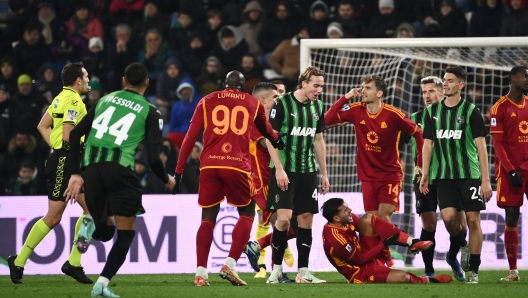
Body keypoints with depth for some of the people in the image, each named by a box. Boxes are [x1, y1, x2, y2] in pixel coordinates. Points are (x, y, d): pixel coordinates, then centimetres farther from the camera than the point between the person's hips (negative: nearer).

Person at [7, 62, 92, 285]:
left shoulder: (62, 97, 14)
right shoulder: (73, 100, -15)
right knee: (53, 217, -6)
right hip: (64, 162, -10)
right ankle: (18, 262, 4)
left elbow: (42, 126, 19)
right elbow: (68, 136, -23)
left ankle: (74, 263, 7)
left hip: (70, 163, 10)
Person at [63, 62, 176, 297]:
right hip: (119, 169, -4)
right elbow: (153, 158, 2)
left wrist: (75, 174, 15)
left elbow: (75, 134, 12)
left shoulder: (104, 100, 18)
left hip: (91, 169, 4)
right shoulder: (150, 112, 7)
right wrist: (167, 180, 22)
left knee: (104, 231, 27)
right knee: (126, 233, 6)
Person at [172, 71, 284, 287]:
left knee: (208, 218, 11)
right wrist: (278, 142, 56)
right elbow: (266, 131, 35)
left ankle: (201, 272, 1)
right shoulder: (253, 104, 16)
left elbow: (190, 137, 8)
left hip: (209, 165, 1)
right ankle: (230, 264, -1)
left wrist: (179, 170, 10)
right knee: (247, 214, 15)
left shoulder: (207, 102, 14)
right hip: (237, 165, -1)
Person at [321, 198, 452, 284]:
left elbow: (366, 226, 11)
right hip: (362, 272, -9)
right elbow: (360, 259, -23)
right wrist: (385, 243, -18)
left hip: (365, 253, 9)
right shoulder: (336, 239, -32)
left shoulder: (346, 220, -7)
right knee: (403, 277, -28)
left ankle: (411, 242, -12)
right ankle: (428, 280, 7)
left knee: (367, 219, -12)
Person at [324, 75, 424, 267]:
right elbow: (328, 120, -8)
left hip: (391, 173, -3)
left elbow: (418, 133, -5)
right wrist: (345, 98, -13)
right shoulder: (356, 111, -4)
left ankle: (385, 256, 0)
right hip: (368, 175, 3)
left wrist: (421, 163, -4)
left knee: (384, 216, -15)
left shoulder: (393, 115, -14)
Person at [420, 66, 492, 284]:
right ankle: (454, 253, 17)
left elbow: (481, 146, -4)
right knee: (448, 217, -13)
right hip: (444, 175, 2)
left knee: (473, 219, -5)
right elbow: (428, 144, 12)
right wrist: (425, 174, 4)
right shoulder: (433, 112, 8)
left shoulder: (471, 112, -2)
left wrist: (485, 179, -10)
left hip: (470, 174, -2)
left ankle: (474, 271, 2)